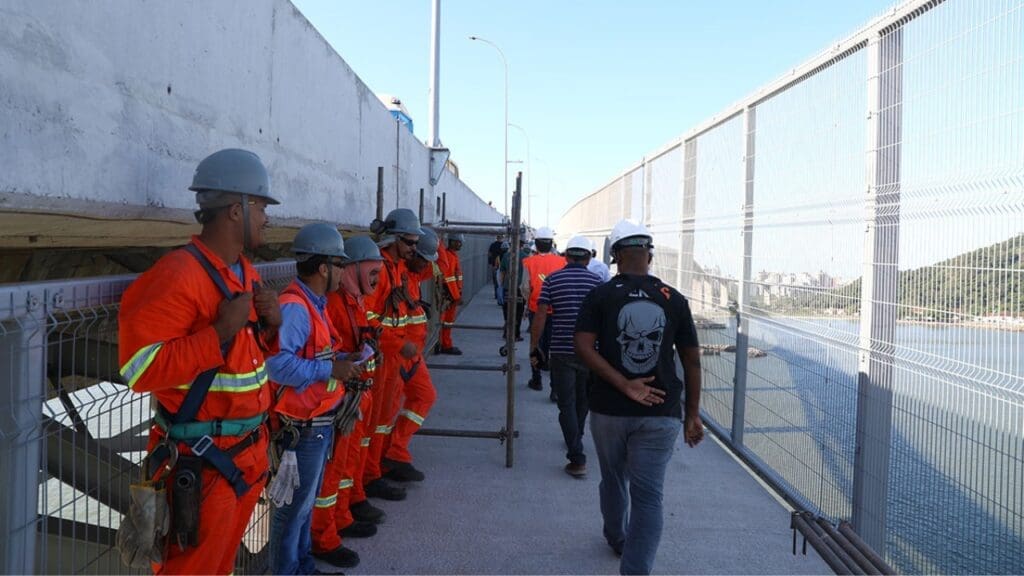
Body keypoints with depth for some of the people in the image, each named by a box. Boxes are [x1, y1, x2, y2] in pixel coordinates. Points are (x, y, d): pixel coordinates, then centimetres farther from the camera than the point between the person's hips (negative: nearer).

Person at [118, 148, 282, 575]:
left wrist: (273, 324, -1)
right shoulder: (178, 275, -20)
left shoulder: (247, 274, 10)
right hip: (200, 463, -9)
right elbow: (139, 368, -26)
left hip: (248, 452, 9)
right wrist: (221, 332, -27)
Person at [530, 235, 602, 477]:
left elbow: (540, 317, -4)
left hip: (561, 352, -2)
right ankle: (576, 437, 45)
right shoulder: (597, 281, 1)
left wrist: (534, 348, 3)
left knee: (567, 404, 3)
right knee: (583, 400, 22)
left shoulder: (552, 280, -1)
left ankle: (578, 459, -3)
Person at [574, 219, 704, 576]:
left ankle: (617, 539, 47)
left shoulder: (599, 296, -3)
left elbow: (584, 348, -15)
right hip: (661, 414, -1)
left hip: (608, 410, 1)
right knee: (648, 495, 2)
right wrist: (692, 415, 10)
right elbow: (692, 361, 2)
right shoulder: (674, 300, 0)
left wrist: (626, 386, -15)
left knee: (613, 480, 23)